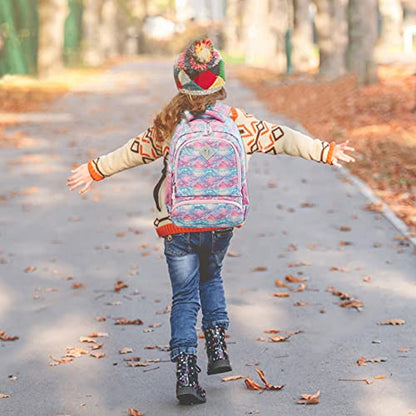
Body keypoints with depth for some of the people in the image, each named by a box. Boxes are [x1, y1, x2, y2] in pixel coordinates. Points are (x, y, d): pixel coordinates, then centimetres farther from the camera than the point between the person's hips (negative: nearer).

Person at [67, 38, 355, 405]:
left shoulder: (168, 125, -5)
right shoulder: (237, 123, -4)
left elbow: (133, 153, 5)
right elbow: (283, 139, 1)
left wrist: (94, 170, 18)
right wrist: (326, 151, 11)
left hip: (177, 228, -1)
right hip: (221, 224, 2)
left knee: (184, 296, 7)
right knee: (211, 277, 28)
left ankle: (186, 372, -4)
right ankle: (217, 345, 15)